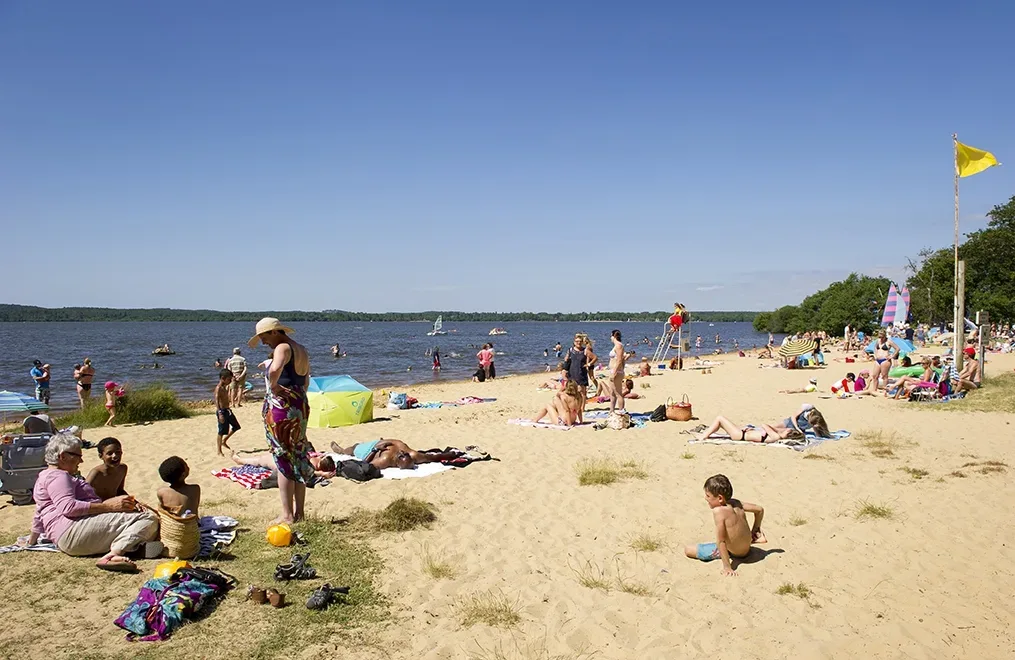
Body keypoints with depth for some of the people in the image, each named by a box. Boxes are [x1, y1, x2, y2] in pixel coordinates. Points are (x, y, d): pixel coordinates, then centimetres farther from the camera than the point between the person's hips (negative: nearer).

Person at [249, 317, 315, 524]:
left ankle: (287, 515, 2)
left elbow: (275, 369, -34)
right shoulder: (302, 350, 16)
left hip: (281, 406, -9)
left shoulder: (282, 348, -12)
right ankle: (299, 512, 19)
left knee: (283, 460, -2)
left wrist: (273, 385, -18)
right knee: (299, 460, 13)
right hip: (300, 406, 9)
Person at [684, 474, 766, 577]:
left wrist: (727, 567, -26)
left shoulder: (718, 511, -32)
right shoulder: (736, 503, -11)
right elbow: (760, 509, 3)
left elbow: (721, 541, -30)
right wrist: (755, 530, 15)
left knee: (688, 550, -6)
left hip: (733, 552, -6)